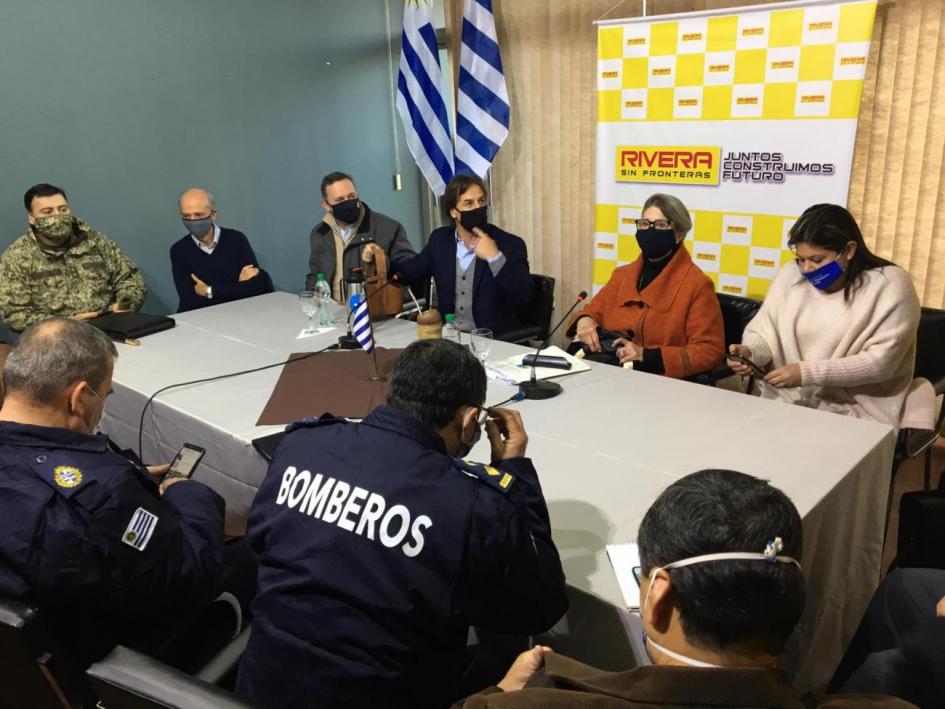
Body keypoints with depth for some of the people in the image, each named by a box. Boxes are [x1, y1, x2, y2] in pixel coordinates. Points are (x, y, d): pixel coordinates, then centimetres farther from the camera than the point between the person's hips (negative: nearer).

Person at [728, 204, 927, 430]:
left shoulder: (890, 285, -9)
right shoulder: (791, 275, 4)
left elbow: (881, 362, -14)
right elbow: (763, 333, 8)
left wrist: (808, 373, -21)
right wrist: (750, 352, -16)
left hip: (856, 413, -5)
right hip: (784, 401, 5)